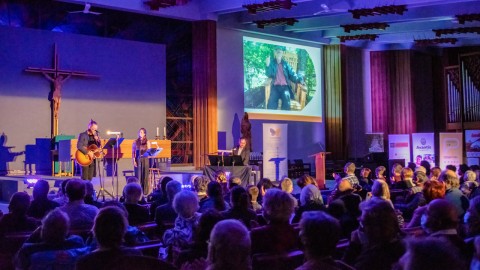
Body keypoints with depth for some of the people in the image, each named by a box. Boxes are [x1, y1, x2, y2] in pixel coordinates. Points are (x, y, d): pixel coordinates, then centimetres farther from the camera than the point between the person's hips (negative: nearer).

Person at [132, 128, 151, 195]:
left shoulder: (147, 142, 8)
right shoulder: (135, 142, 7)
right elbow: (133, 152, 5)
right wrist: (134, 161, -5)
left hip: (145, 160, 0)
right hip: (138, 160, 0)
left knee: (145, 175, 0)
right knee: (138, 175, -2)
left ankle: (145, 191, 5)